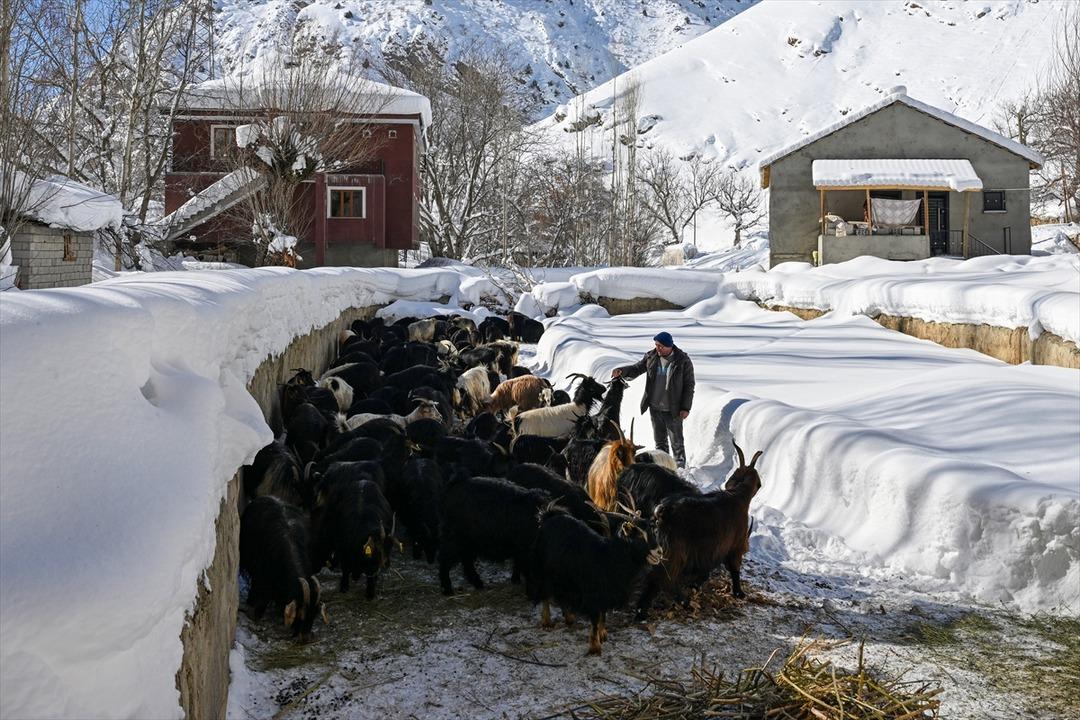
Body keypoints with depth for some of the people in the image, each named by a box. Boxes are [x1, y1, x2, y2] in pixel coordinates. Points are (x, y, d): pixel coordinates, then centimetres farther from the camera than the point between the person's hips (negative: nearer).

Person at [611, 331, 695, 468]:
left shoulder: (683, 361, -11)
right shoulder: (651, 357, 0)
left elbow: (689, 385, -7)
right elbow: (636, 369, 9)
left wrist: (686, 408, -10)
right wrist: (622, 371, -12)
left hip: (673, 410, -4)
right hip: (655, 408, 4)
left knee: (677, 442, 4)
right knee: (660, 440, 16)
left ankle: (680, 466, 17)